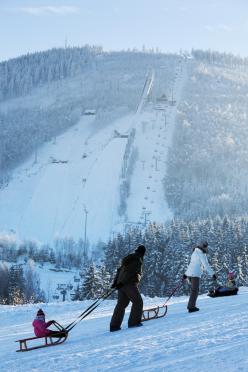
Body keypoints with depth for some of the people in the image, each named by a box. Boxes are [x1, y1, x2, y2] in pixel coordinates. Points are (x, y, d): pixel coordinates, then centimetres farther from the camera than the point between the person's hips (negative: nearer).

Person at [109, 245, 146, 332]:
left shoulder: (129, 258, 21)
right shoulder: (138, 260, -7)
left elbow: (120, 270, 21)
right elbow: (131, 273, -17)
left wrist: (115, 282, 19)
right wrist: (122, 283, -22)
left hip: (121, 284, 8)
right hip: (130, 284, -8)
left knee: (121, 304, 8)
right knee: (138, 302, 2)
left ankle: (114, 325, 4)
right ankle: (134, 322, -2)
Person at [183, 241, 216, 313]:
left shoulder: (195, 253, 19)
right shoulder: (201, 254, -10)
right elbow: (206, 265, -16)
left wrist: (186, 274, 31)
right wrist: (213, 274, -13)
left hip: (189, 273, 9)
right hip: (195, 274, -9)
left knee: (194, 289, 18)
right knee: (195, 291, -3)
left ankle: (191, 305, 17)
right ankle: (191, 307, -4)